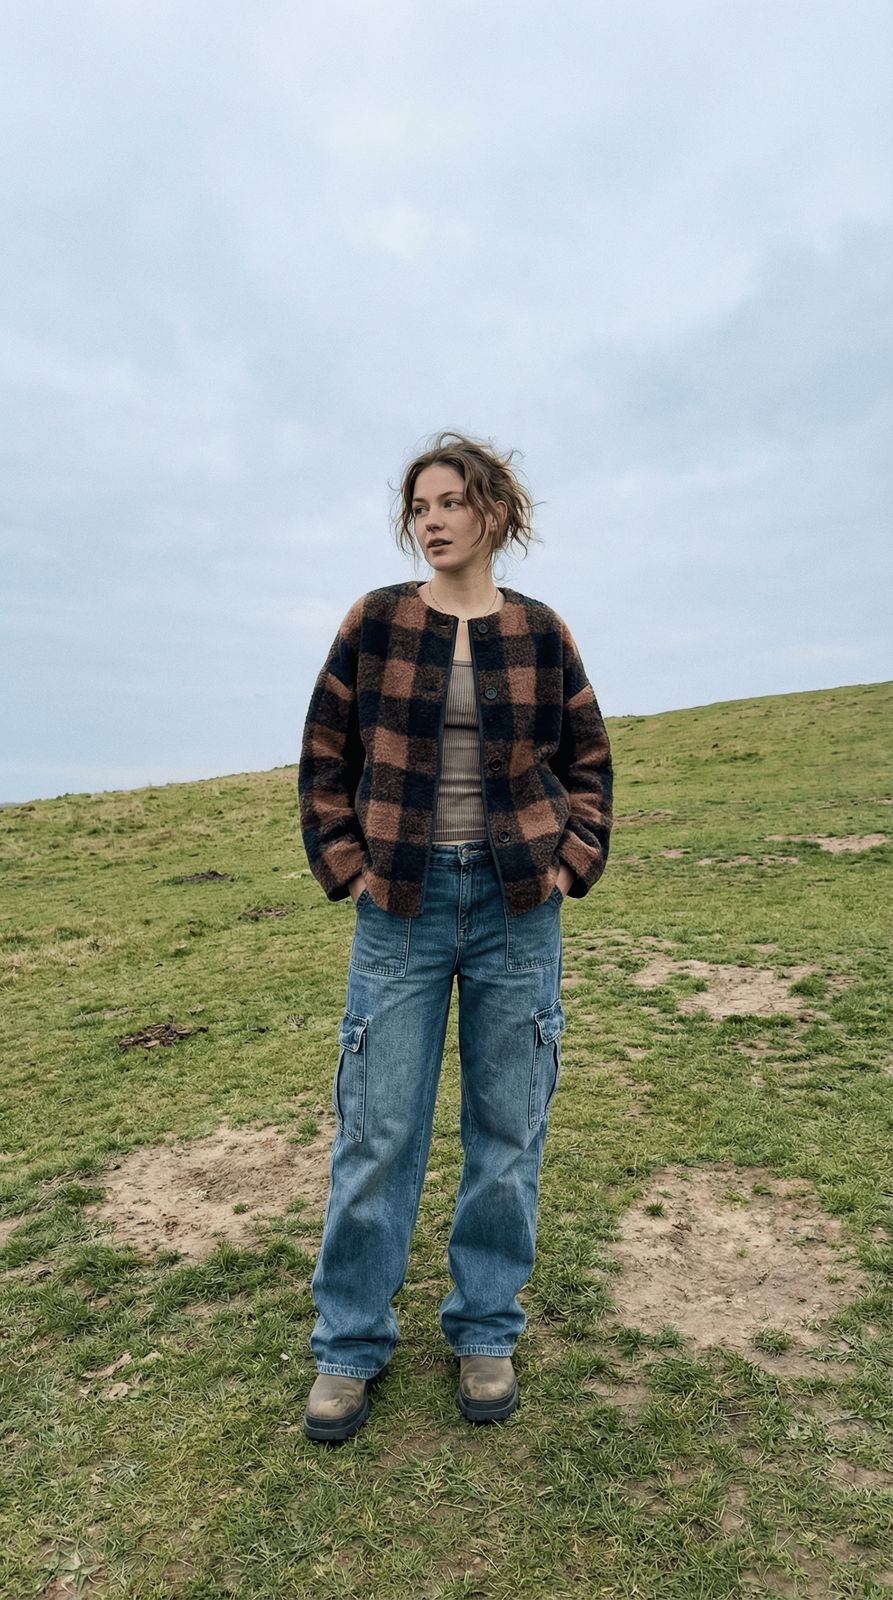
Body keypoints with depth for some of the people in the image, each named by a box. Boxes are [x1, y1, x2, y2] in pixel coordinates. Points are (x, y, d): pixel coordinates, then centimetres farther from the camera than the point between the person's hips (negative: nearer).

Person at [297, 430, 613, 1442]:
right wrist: (342, 863, -3)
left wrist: (573, 860, 1)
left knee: (509, 1129, 11)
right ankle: (349, 1344, 26)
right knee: (377, 1130, 6)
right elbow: (324, 754, 5)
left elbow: (587, 758, 11)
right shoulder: (375, 622, 1)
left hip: (517, 905, 2)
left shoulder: (539, 632, 3)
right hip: (402, 903, -1)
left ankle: (485, 1331, 32)